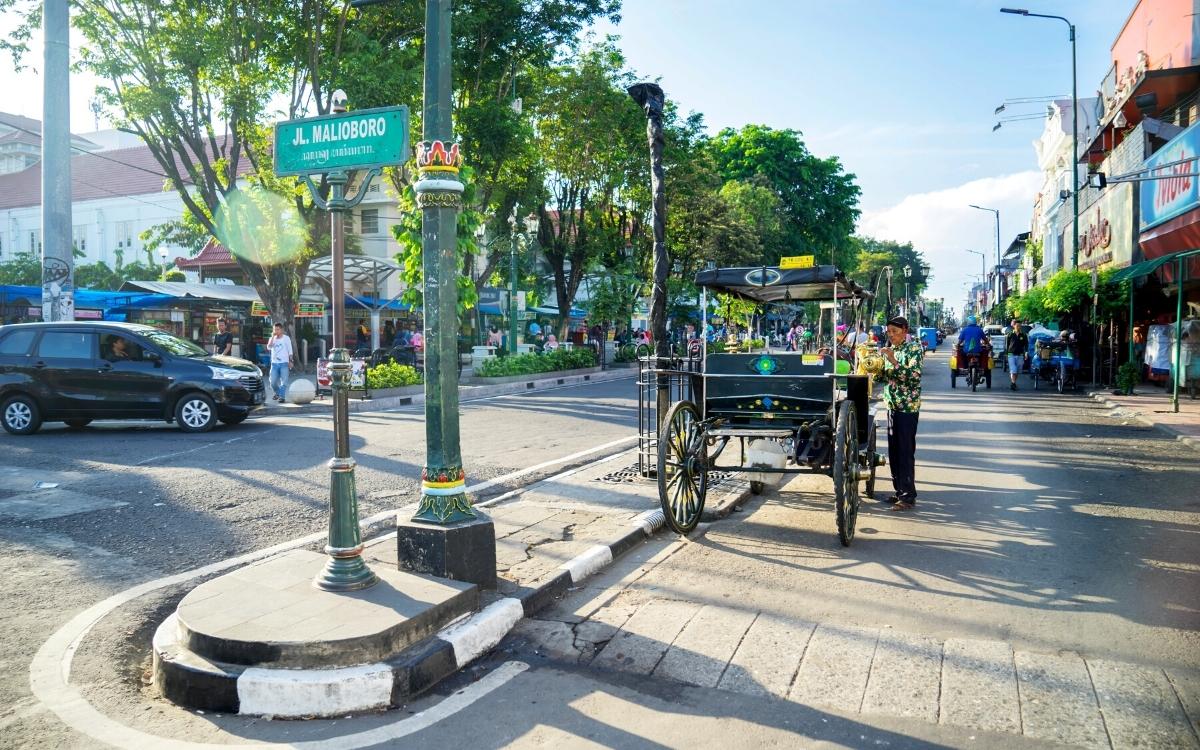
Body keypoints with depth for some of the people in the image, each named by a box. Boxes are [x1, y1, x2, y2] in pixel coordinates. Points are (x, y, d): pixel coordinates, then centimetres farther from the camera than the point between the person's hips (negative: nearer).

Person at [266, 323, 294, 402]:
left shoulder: (286, 338, 2)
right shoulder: (272, 339, 8)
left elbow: (290, 350, 4)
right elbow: (268, 347, -11)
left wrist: (291, 361, -2)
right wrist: (273, 337, -13)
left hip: (284, 363, -3)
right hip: (274, 363, 3)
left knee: (284, 381, -8)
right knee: (273, 382, 3)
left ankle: (281, 396, -4)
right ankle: (277, 393, 27)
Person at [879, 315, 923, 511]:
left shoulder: (914, 349, -9)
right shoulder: (890, 349, 13)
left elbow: (913, 376, -20)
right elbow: (884, 377, 16)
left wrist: (893, 361, -25)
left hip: (908, 406, -7)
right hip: (892, 405, 8)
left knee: (906, 451, -7)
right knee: (893, 450, 10)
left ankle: (908, 496, -3)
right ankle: (900, 490, 19)